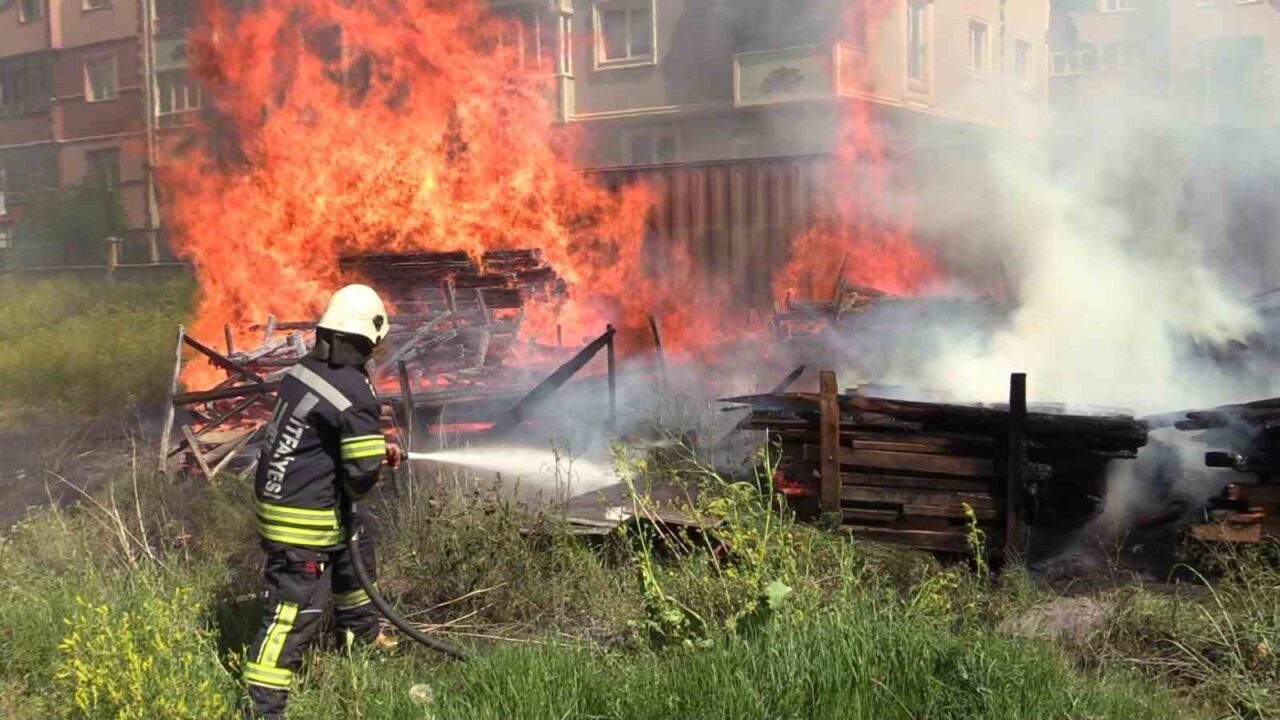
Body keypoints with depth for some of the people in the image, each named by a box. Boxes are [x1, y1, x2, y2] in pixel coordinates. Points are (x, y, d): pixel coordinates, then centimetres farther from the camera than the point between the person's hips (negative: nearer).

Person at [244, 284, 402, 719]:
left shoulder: (303, 371, 2)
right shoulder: (354, 393, -22)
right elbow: (363, 471, -20)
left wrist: (376, 446, 14)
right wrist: (353, 494, 2)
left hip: (278, 498, 10)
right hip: (304, 517, -10)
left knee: (354, 553, 30)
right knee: (295, 611, -6)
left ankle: (364, 636, 52)